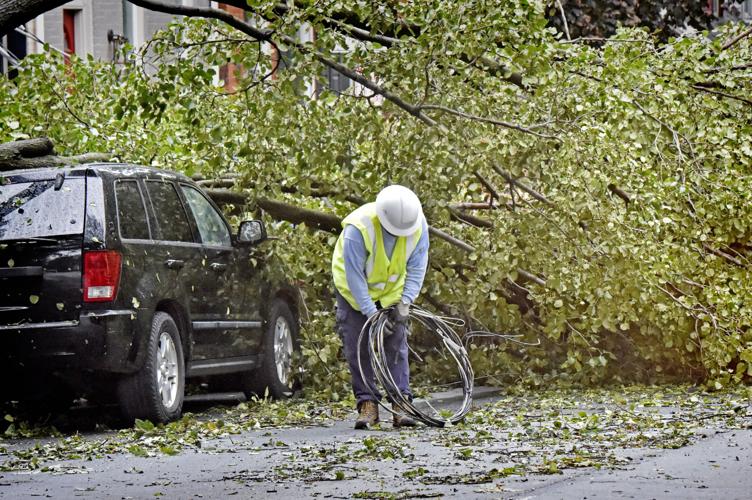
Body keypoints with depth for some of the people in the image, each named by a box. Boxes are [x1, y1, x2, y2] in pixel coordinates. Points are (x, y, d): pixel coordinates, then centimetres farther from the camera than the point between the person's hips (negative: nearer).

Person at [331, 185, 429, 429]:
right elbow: (354, 276, -30)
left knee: (397, 345, -5)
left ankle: (400, 404, -5)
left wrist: (405, 302, -23)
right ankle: (368, 404, -2)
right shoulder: (358, 228, -35)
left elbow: (416, 268, -13)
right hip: (356, 291, -3)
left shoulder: (419, 226, -22)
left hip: (391, 290, 3)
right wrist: (371, 312, -31)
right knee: (357, 348, -8)